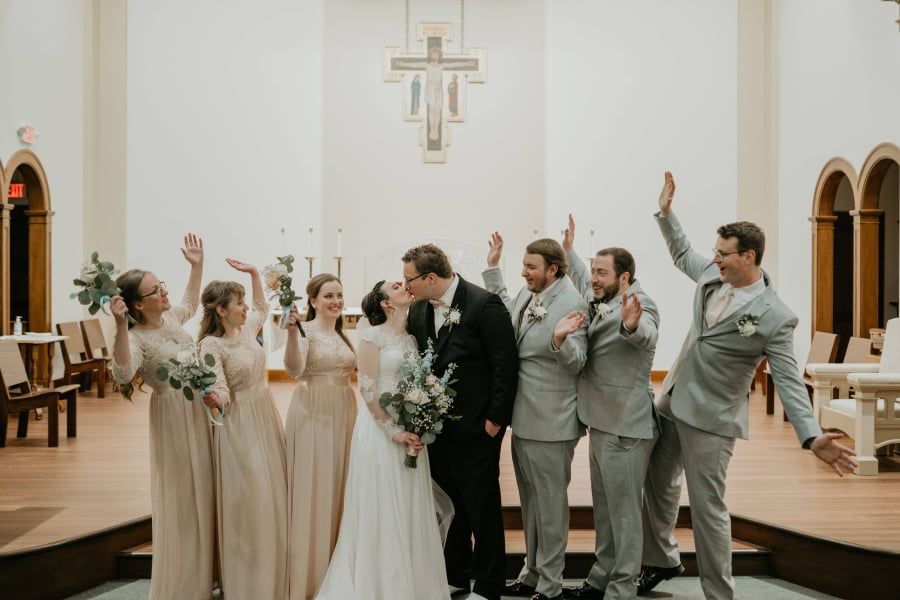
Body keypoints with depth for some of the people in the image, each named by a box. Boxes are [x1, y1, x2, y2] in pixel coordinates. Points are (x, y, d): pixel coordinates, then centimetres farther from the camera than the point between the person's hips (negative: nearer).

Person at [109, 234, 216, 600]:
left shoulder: (170, 317, 4)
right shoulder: (137, 337, -19)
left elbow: (190, 305, 28)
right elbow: (123, 373, -40)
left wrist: (197, 267, 21)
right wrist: (120, 325, -47)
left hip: (199, 410, 8)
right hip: (173, 416, -8)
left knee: (202, 492, 16)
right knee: (180, 498, 1)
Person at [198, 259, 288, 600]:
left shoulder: (246, 327, 5)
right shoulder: (212, 345, -16)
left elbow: (263, 307, 27)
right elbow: (221, 395, -22)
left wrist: (254, 273, 15)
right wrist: (210, 396, -43)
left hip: (267, 420, 8)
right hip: (240, 427, -8)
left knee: (274, 497, 12)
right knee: (249, 503, -4)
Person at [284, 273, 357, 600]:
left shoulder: (345, 334, 11)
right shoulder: (305, 331, -10)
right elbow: (294, 368, -27)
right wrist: (291, 332, -41)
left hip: (344, 415, 7)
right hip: (312, 416, -6)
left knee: (338, 489, 11)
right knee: (311, 491, -2)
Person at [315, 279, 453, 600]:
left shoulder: (413, 338, 11)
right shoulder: (372, 335, -7)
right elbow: (367, 388, -12)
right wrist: (393, 431, -14)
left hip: (412, 432, 6)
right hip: (381, 429, -6)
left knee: (411, 512, 8)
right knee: (382, 512, 0)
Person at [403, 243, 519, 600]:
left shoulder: (485, 304, -15)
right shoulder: (418, 310, 5)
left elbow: (506, 366, -15)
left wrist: (495, 419, -14)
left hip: (475, 428, -6)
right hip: (436, 426, 6)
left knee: (482, 508, 5)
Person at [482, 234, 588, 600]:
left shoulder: (572, 304, -18)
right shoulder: (527, 294, 4)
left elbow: (576, 363, -17)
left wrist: (561, 341, -38)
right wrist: (493, 268, 19)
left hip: (550, 423, -8)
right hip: (523, 418, 8)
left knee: (550, 503, 5)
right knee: (530, 501, 19)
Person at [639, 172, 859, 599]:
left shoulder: (775, 317, -18)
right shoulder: (712, 276, 1)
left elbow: (788, 381, -18)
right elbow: (682, 253, 23)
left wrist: (812, 435, -28)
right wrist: (665, 212, 15)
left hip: (709, 418, -7)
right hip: (670, 403, 7)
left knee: (707, 508, -2)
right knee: (658, 485, 21)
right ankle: (661, 559, 43)